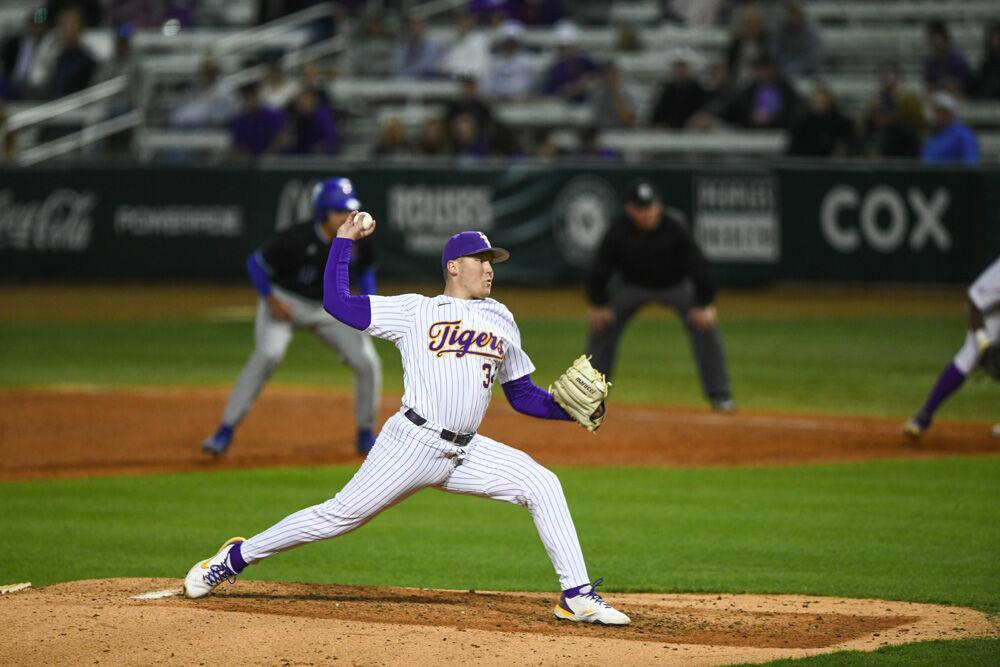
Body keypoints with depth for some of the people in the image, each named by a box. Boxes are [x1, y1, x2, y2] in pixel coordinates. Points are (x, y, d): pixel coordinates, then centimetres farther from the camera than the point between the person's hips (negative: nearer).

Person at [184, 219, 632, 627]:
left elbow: (523, 396, 20)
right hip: (413, 443, -4)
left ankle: (577, 597, -11)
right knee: (342, 514, -7)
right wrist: (344, 241, 3)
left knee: (541, 484, -12)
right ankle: (236, 557, 8)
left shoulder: (501, 321, 19)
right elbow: (336, 301, 2)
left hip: (467, 454, 4)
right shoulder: (415, 311, 6)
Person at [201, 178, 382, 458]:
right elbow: (256, 263, -16)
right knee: (267, 355, -29)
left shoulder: (355, 241, -13)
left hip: (329, 308, 5)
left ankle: (366, 435, 13)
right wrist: (272, 300, -21)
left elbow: (364, 269, 9)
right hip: (287, 303, -5)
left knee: (367, 363, -7)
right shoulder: (297, 240, -27)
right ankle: (226, 430, -23)